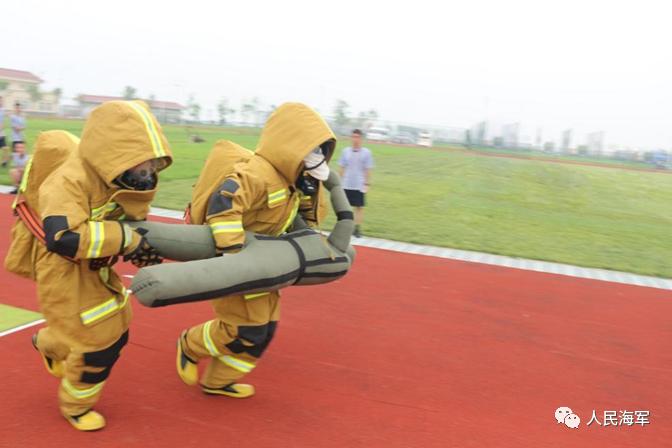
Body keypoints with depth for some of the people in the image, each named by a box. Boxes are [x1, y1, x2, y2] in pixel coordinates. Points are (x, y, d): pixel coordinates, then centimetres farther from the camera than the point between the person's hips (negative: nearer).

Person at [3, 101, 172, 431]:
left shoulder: (121, 178, -6)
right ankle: (75, 405, 28)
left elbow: (130, 221, 8)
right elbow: (62, 238, -43)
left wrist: (143, 252, -11)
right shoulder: (70, 180, -32)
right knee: (99, 343, -2)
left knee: (116, 330, 19)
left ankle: (49, 344, 49)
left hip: (96, 269, 8)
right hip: (63, 271, -8)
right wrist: (125, 238, -38)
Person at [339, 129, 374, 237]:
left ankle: (358, 228, 13)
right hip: (347, 185, 2)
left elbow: (368, 170, -1)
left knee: (359, 207, 4)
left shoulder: (366, 152, -3)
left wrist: (367, 184, -5)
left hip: (360, 186, -2)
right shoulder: (346, 151, 3)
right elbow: (342, 168, 9)